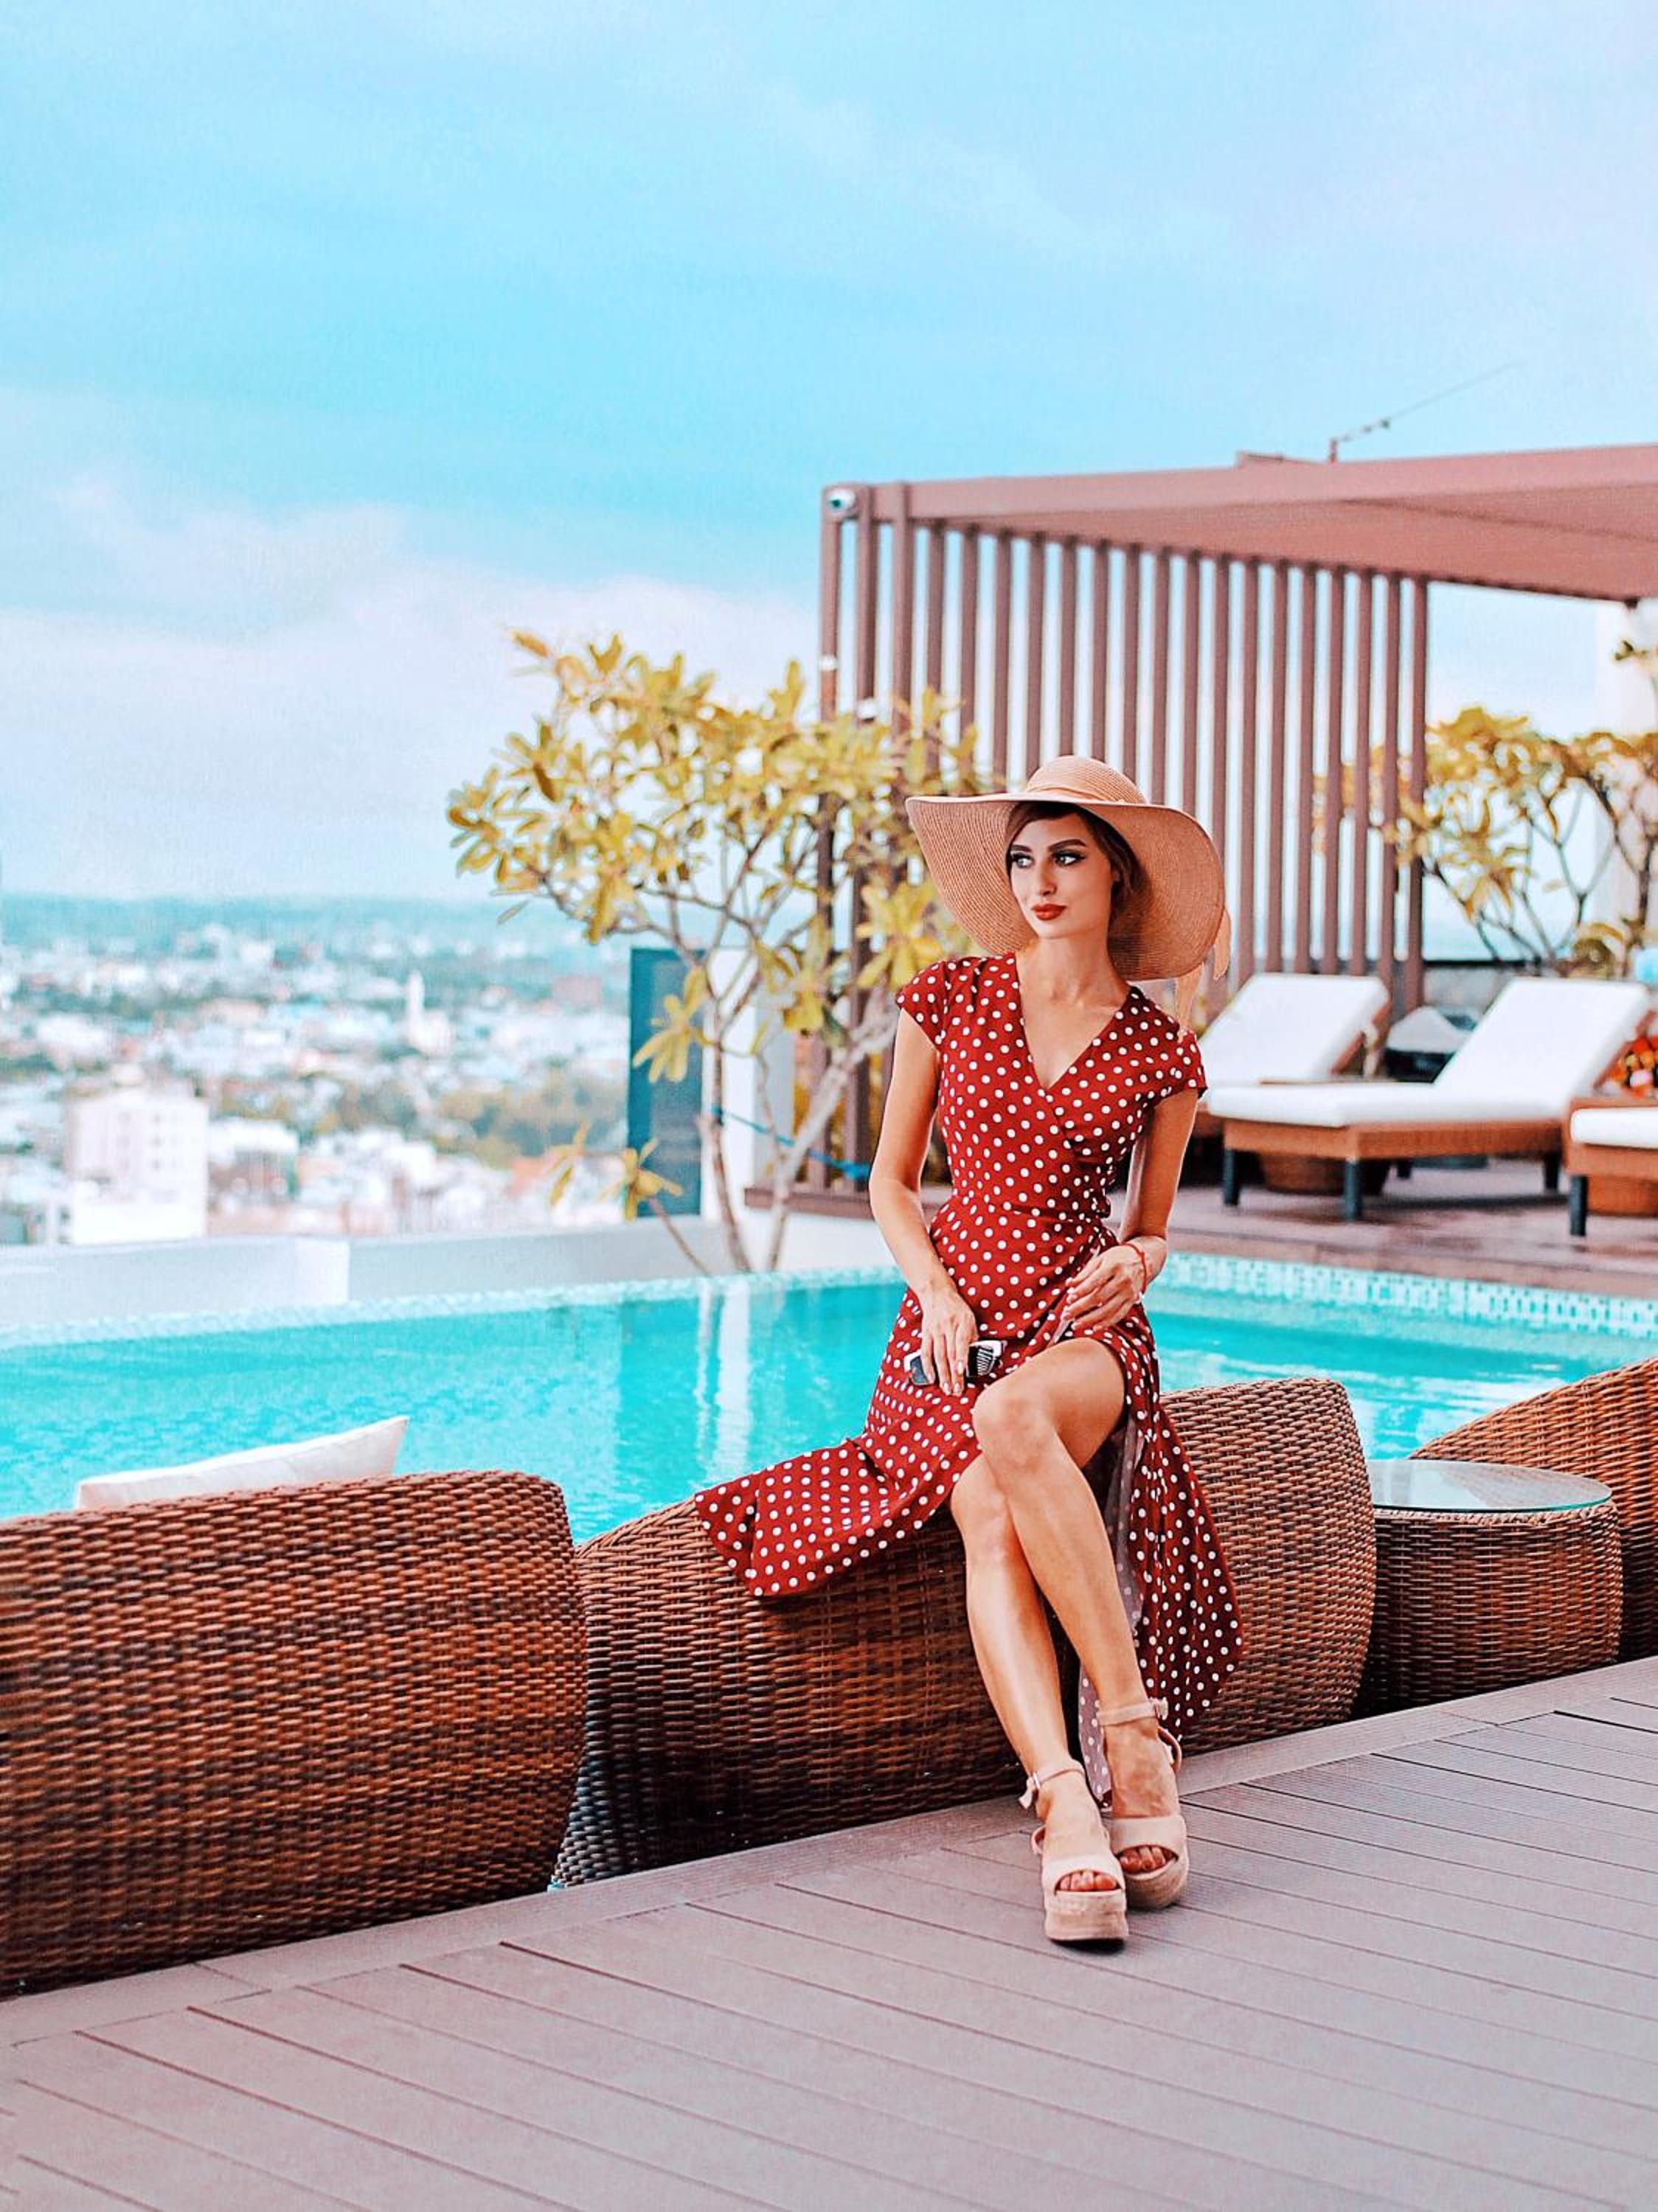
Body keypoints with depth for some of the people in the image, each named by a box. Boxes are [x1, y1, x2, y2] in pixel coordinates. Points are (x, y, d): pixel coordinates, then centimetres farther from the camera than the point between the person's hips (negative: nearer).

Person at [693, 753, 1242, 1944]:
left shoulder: (1162, 1050, 7)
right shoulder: (949, 999, 7)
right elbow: (891, 1182, 12)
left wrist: (1135, 1262, -7)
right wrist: (934, 1290, -6)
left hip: (1086, 1325, -1)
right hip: (953, 1317, 1)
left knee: (1015, 1417, -40)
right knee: (991, 1519, -33)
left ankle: (1131, 1735, -39)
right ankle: (1066, 1808, -49)